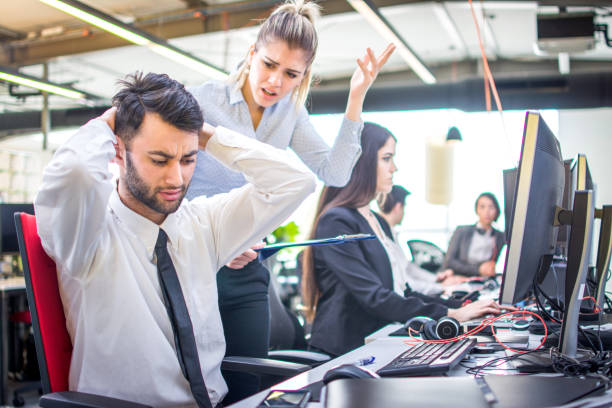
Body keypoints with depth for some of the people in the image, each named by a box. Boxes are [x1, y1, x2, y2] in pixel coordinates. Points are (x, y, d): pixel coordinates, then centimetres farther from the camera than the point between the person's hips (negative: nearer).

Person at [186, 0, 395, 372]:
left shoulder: (291, 112, 6)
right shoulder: (202, 101, -9)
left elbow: (334, 173, -2)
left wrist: (356, 98, -7)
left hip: (247, 271, 5)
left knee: (249, 382, 8)